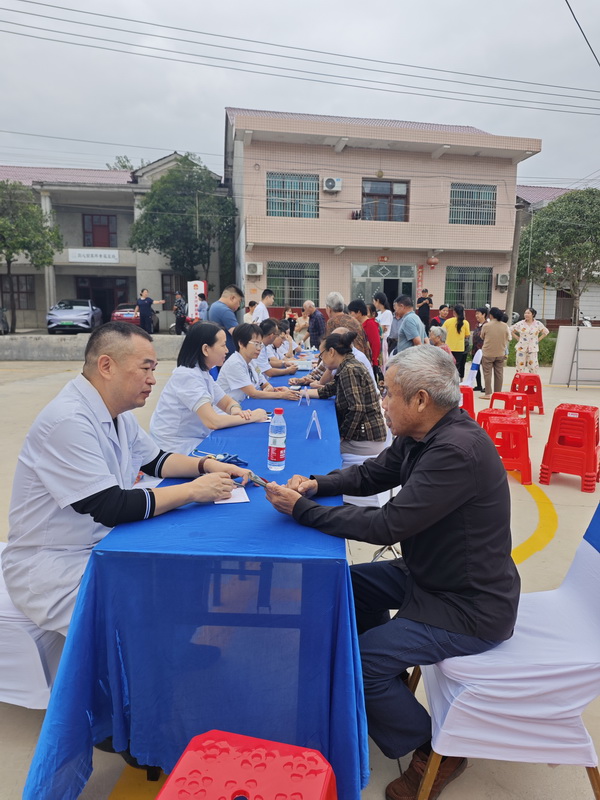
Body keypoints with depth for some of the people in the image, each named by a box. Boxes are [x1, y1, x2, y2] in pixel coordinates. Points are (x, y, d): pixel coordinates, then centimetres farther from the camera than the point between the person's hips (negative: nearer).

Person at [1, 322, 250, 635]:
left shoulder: (117, 414, 3)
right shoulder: (68, 421, -26)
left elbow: (155, 460, 16)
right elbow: (111, 508, -28)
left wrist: (205, 465, -3)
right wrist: (194, 490, -20)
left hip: (103, 548, 9)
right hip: (53, 572, -8)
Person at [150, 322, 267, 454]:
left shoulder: (203, 373, 5)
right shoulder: (188, 375, -22)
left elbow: (228, 402, 12)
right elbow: (213, 421, -28)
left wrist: (236, 410, -11)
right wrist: (252, 417, -17)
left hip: (193, 440, 8)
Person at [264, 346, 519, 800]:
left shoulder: (457, 450, -31)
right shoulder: (420, 436, -2)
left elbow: (389, 525, -31)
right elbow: (370, 475, 10)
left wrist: (301, 508, -23)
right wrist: (317, 485, -9)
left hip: (472, 606, -9)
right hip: (431, 574, 10)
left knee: (358, 659, -14)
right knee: (349, 585, 15)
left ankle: (435, 751, 12)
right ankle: (389, 685, 33)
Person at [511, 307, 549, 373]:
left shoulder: (538, 324, 3)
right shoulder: (520, 324, 1)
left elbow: (546, 332, 14)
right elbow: (511, 330, 8)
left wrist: (538, 339, 5)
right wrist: (517, 338, 1)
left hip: (533, 349, 0)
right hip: (521, 348, 0)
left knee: (533, 367, -4)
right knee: (520, 365, 0)